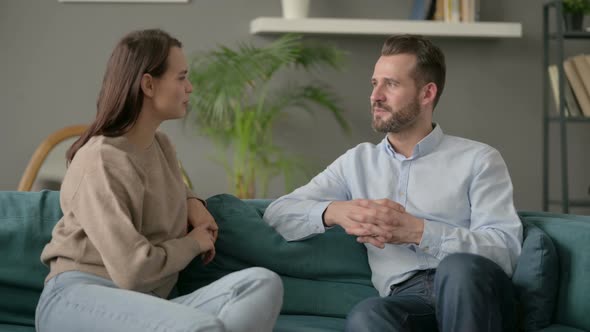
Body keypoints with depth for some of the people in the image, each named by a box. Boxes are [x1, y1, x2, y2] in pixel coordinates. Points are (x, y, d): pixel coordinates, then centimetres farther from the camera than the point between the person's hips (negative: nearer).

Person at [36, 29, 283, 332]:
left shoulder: (161, 145, 15)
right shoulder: (100, 161, -11)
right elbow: (133, 269, -19)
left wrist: (192, 202, 18)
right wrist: (194, 243, 0)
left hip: (141, 305, 8)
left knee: (264, 284, -23)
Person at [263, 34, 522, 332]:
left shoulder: (477, 159, 11)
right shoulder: (358, 162, 23)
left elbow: (506, 249, -2)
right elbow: (277, 214, 16)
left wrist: (418, 232, -15)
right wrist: (334, 212, -6)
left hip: (471, 296, -1)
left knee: (458, 267, -38)